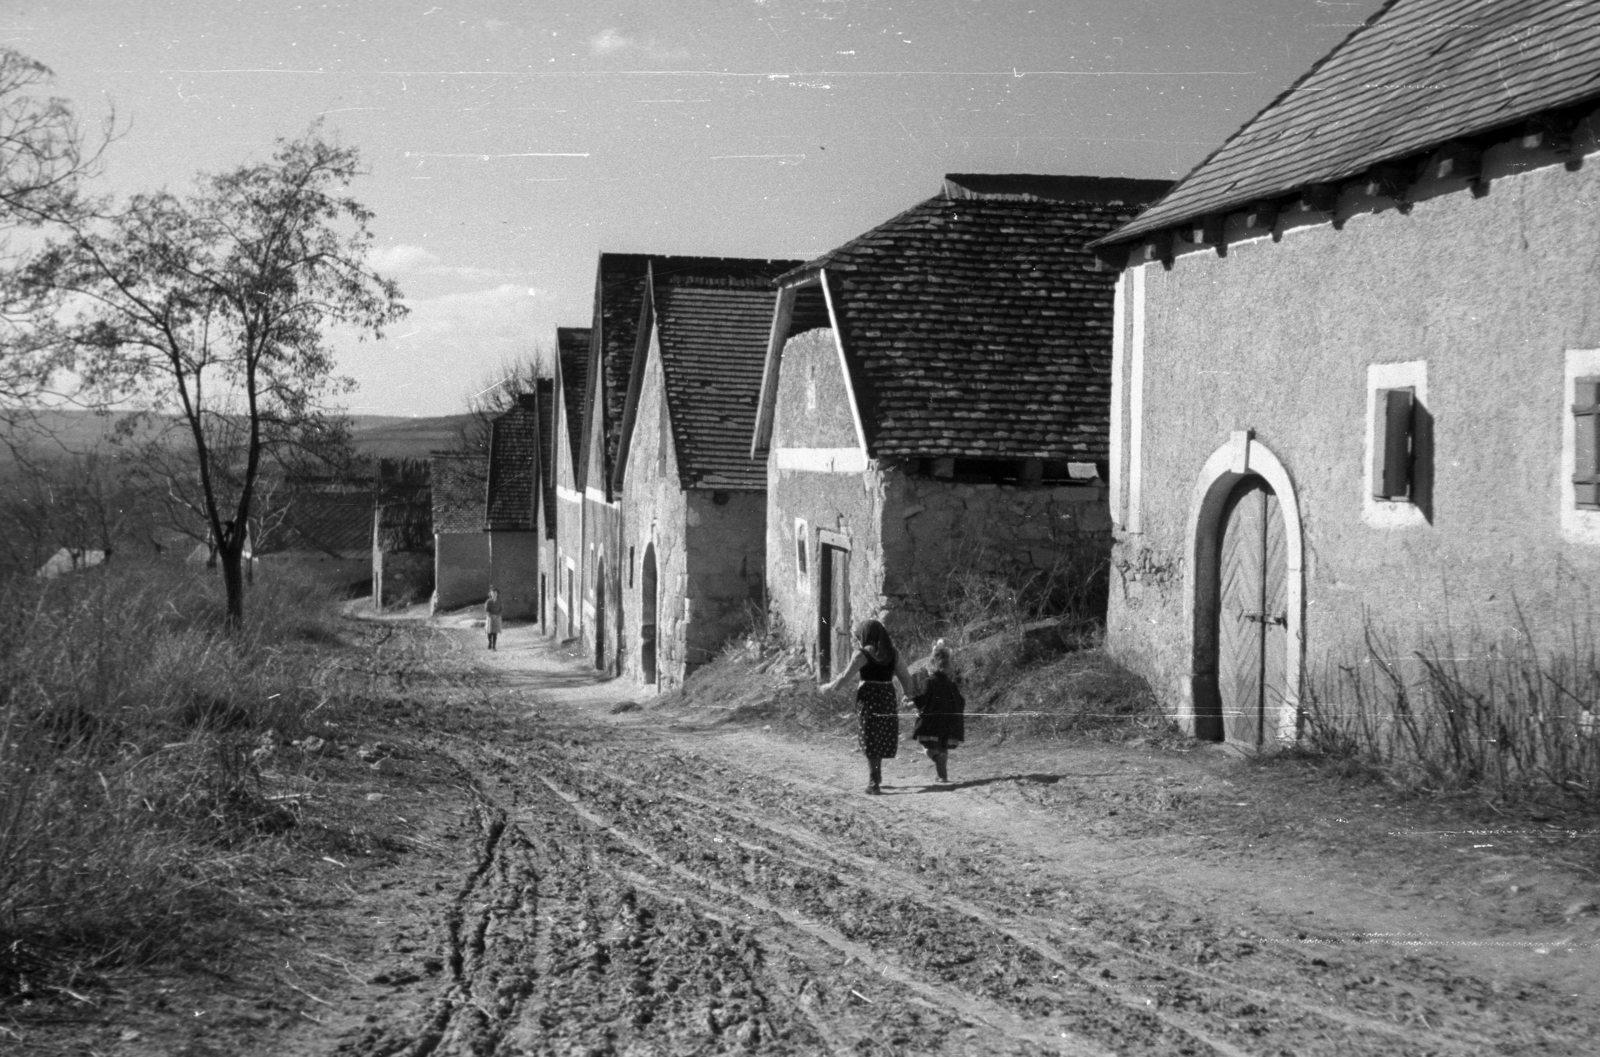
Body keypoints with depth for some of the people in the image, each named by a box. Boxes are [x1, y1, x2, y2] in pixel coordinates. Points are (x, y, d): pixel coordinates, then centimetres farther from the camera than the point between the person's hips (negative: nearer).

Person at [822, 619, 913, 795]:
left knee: (871, 743, 0)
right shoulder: (892, 654, 9)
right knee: (881, 741, 17)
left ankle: (874, 783, -3)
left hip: (869, 701, -5)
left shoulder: (863, 654, -6)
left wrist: (829, 687, 6)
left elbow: (846, 676, -7)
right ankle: (876, 779, 27)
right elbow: (906, 678, 9)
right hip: (889, 700, 5)